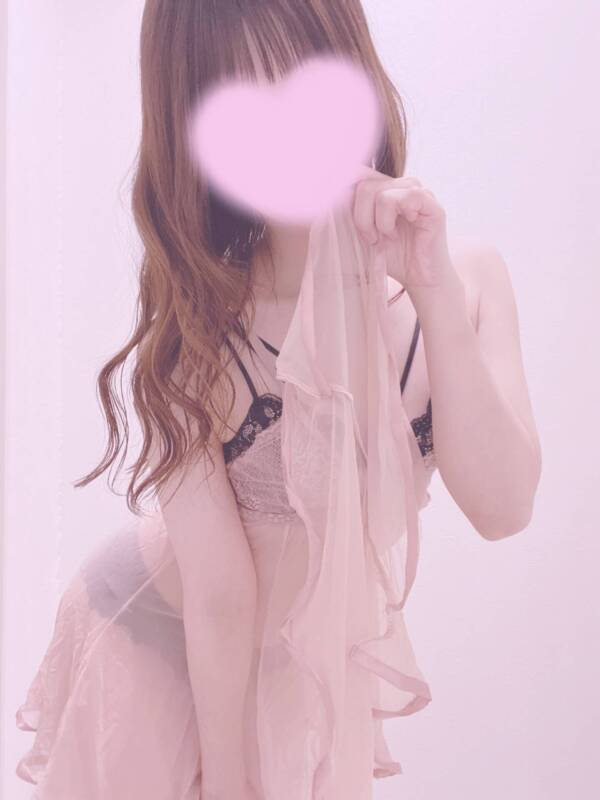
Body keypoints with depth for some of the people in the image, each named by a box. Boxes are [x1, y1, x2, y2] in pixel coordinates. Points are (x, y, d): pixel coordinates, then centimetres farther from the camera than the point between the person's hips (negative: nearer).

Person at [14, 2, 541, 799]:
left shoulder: (462, 275, -16)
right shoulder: (190, 334, -28)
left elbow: (502, 508, -24)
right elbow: (222, 597, -23)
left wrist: (434, 291, -33)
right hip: (158, 642, -3)